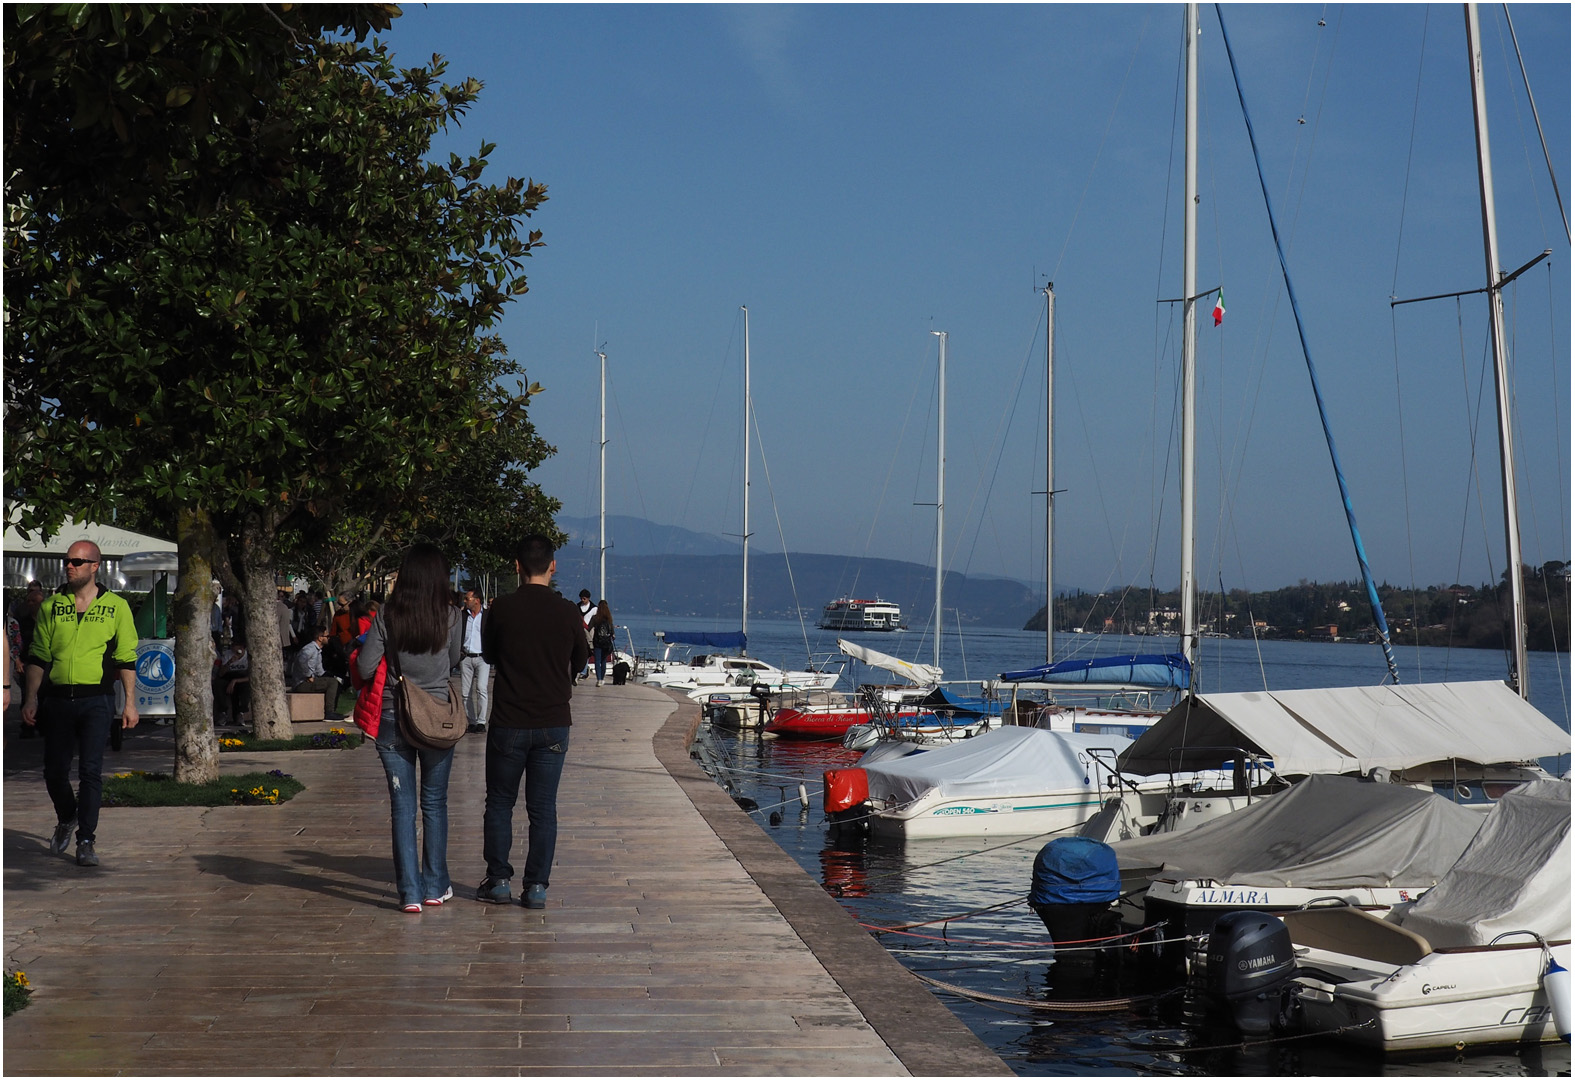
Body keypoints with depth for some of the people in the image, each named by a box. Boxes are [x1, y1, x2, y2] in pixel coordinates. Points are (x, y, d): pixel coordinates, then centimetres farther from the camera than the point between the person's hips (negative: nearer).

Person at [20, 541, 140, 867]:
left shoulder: (116, 607, 3)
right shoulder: (51, 607, 9)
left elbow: (127, 658, 4)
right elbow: (38, 657, 13)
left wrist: (130, 702, -1)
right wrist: (30, 699, 6)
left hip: (96, 700, -3)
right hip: (58, 700, 3)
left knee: (90, 770, -8)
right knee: (54, 770, 9)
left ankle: (86, 841, -3)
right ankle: (66, 819, 36)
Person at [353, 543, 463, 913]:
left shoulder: (386, 617, -8)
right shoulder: (450, 616, -7)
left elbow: (364, 668, -7)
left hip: (393, 720, 0)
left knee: (402, 806, 6)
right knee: (435, 802, 13)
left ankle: (410, 893, 5)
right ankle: (435, 887, 19)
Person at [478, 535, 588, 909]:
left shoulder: (502, 609, -8)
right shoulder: (568, 613, -6)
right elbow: (581, 660, 10)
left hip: (508, 723, -1)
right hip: (553, 723, 1)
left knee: (500, 804, 13)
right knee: (543, 808, 7)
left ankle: (498, 880, 14)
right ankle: (537, 886, 7)